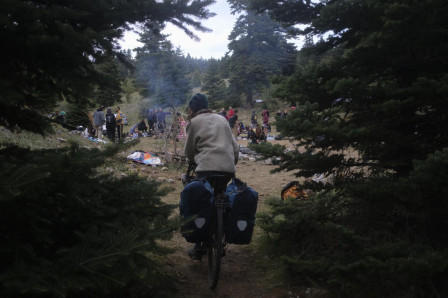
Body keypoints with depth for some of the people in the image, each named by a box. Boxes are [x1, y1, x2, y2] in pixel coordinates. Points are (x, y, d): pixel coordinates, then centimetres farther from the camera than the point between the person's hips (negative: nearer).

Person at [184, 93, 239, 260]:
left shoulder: (194, 122, 8)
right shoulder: (221, 119, 21)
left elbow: (189, 151, 14)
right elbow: (235, 147, 18)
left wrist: (193, 161, 34)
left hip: (207, 168, -5)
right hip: (228, 169, 5)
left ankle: (198, 249, 7)